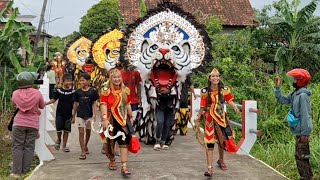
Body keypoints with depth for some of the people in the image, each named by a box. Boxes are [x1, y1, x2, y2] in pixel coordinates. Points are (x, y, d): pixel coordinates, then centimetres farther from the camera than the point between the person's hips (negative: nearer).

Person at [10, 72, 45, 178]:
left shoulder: (15, 93, -3)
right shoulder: (37, 93, -8)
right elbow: (42, 106, 8)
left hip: (19, 123, 1)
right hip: (33, 124, 0)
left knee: (17, 147, 7)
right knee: (29, 147, 6)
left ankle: (16, 172, 7)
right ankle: (25, 171, 11)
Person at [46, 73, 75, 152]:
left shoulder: (72, 91, -2)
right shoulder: (59, 90, -1)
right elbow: (54, 99, 9)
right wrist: (46, 103, -3)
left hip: (68, 114, 1)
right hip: (59, 113, 0)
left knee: (66, 130, 7)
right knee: (59, 129, -3)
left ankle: (64, 145, 19)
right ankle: (58, 140, 28)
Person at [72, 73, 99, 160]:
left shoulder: (93, 91, -6)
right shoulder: (77, 92, 0)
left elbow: (94, 104, -2)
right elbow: (75, 104, 8)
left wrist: (94, 115, -9)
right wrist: (73, 116, 12)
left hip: (89, 115, 0)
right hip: (80, 114, 0)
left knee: (88, 132, 15)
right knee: (81, 132, -6)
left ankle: (85, 146, 40)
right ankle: (83, 152, -1)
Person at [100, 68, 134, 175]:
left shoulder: (125, 90, 9)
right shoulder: (106, 91, -6)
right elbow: (103, 105, -14)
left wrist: (131, 117, 17)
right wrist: (104, 119, -24)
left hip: (123, 119, 3)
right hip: (111, 119, -3)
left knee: (124, 141, -5)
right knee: (110, 140, 12)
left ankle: (124, 166, -5)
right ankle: (112, 161, 34)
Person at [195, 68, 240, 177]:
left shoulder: (224, 89, -2)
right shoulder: (205, 92, -5)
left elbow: (230, 100, -13)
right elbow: (202, 107, 0)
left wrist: (235, 107, -33)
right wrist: (198, 120, 4)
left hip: (221, 117, 2)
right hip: (209, 119, -2)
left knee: (222, 140, 15)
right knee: (209, 143, -4)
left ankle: (221, 161, 42)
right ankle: (209, 168, -1)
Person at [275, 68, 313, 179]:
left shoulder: (303, 95, -19)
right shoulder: (295, 94, 9)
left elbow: (305, 115, -22)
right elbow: (282, 100, 16)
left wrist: (304, 133, -21)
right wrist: (278, 88, 5)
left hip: (302, 132, -10)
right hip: (299, 131, 10)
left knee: (300, 156, -5)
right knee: (303, 155, 19)